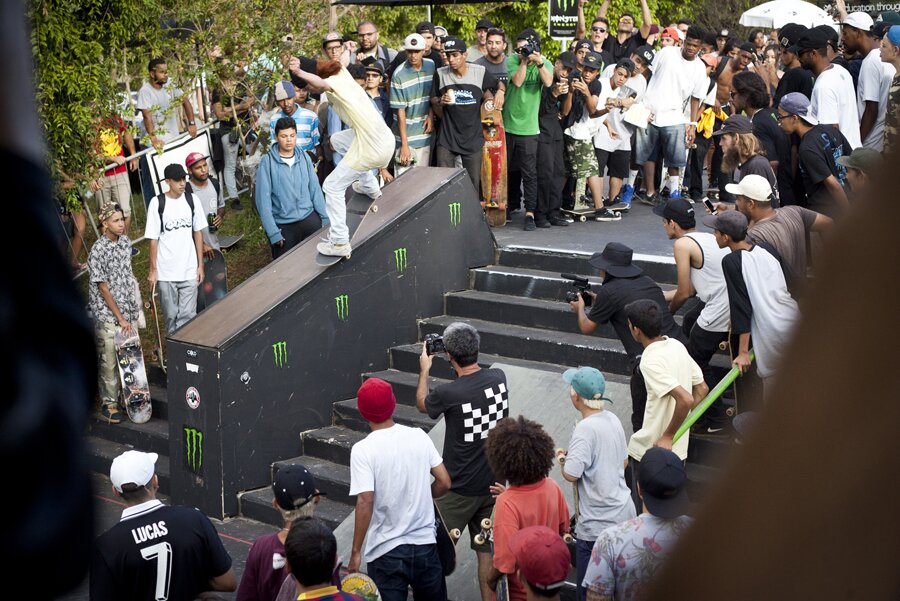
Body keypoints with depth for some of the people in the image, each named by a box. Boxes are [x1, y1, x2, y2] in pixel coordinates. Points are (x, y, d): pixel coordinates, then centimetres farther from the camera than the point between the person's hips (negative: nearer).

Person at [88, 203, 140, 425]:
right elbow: (103, 288, -16)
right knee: (109, 360, 2)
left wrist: (133, 306, 15)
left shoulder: (125, 241, 2)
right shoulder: (98, 251, -18)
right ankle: (109, 403, 14)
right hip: (107, 314, -6)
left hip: (128, 310, 6)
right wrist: (120, 318, -15)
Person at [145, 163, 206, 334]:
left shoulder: (192, 200, 0)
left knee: (188, 315, 0)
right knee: (171, 315, 9)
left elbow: (198, 233, 8)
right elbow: (153, 239, -4)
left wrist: (200, 265, 7)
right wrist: (153, 270, -3)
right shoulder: (157, 203, -8)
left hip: (189, 270, 2)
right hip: (166, 272, -2)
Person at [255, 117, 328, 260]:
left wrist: (325, 218, 5)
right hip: (283, 225, -3)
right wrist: (273, 232, -12)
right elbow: (263, 199, -9)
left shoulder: (304, 157, 2)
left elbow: (315, 190, 6)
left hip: (309, 219, 3)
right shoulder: (267, 162, -9)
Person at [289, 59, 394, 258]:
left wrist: (299, 71, -56)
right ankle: (370, 187, 39)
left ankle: (339, 243, 0)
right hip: (386, 139, 9)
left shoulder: (334, 83, -14)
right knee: (337, 140, 33)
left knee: (332, 187, 1)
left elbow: (320, 83, -40)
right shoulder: (343, 74, 9)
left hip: (372, 150, -9)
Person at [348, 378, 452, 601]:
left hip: (385, 551, -4)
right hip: (425, 544, 4)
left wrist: (356, 551, -13)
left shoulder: (363, 450, -14)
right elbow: (444, 483, 1)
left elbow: (365, 502, -21)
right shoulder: (419, 436, -3)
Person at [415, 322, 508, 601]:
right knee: (487, 551, 14)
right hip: (493, 483, 5)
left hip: (459, 489, -5)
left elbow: (422, 404, 3)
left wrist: (424, 369, 15)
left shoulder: (448, 394, -22)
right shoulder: (499, 378, -9)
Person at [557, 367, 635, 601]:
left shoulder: (585, 428, -21)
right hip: (624, 514, 9)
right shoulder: (613, 419, 4)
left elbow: (571, 474, -24)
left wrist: (562, 459, -2)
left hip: (597, 524, -9)